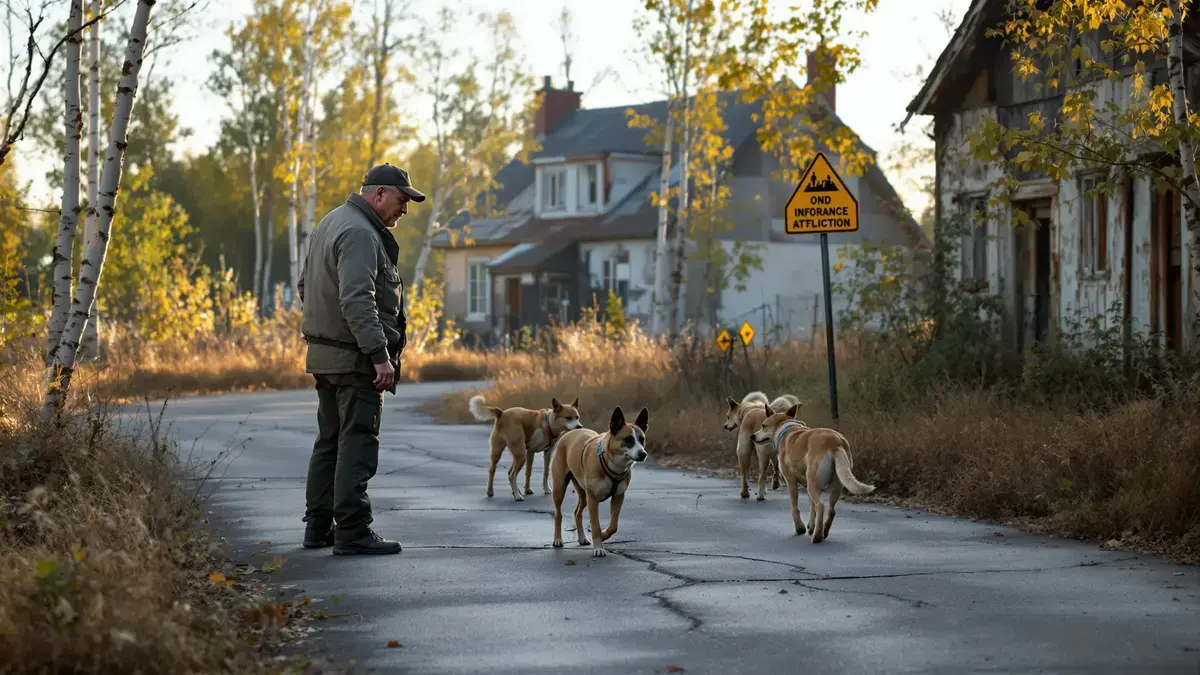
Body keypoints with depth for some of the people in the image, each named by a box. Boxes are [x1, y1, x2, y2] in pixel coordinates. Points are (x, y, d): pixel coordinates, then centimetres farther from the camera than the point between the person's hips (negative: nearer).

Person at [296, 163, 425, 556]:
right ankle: (352, 532, -8)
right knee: (357, 445, -8)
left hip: (324, 355, 10)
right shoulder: (360, 233, -17)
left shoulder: (330, 224, 17)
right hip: (353, 358, -10)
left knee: (330, 442, 15)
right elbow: (357, 300, -27)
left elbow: (306, 287, 25)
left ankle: (318, 526, 21)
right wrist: (379, 354, -28)